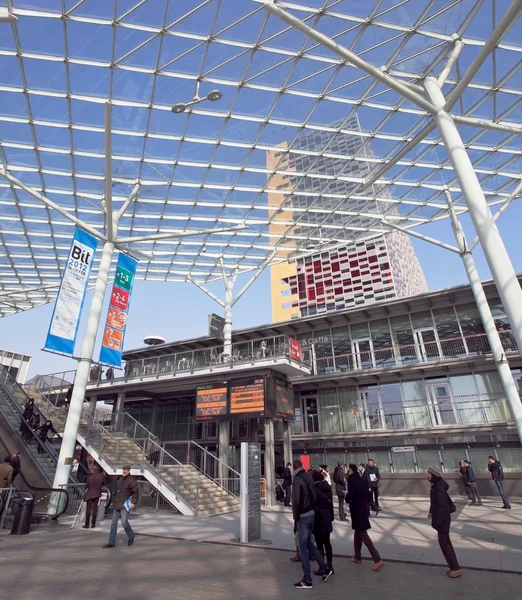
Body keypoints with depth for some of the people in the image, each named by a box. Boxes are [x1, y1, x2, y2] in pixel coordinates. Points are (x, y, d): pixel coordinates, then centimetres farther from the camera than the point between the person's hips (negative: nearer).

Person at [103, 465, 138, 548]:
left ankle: (131, 536, 15)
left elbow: (135, 492, -15)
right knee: (113, 523, 8)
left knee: (124, 522, -11)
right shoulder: (120, 479, 15)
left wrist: (133, 502, -23)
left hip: (125, 505, -8)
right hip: (117, 505, 8)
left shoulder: (131, 480, -11)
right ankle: (111, 543, 18)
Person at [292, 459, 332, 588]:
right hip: (312, 514, 7)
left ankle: (307, 580, 14)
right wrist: (313, 508, 10)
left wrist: (296, 516, -9)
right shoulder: (309, 477, 0)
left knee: (303, 547, 5)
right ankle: (324, 569, 26)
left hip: (303, 517, -7)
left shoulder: (298, 480, -20)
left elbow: (296, 501, -21)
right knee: (308, 543, 23)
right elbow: (314, 496, 5)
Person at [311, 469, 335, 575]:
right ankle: (329, 565, 26)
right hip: (327, 519, 7)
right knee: (327, 543, 18)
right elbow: (331, 504, 10)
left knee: (319, 544, 3)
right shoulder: (328, 488, 4)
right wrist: (331, 517, 17)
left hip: (318, 520, -7)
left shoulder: (315, 490, -17)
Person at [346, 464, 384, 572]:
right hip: (363, 509, 9)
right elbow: (368, 495, 10)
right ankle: (357, 557, 31)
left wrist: (347, 500, -2)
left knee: (363, 534, -1)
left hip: (357, 511, -9)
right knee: (357, 533, 21)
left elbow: (349, 497, -22)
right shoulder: (363, 480, 6)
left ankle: (378, 560, -3)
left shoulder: (352, 480, -18)